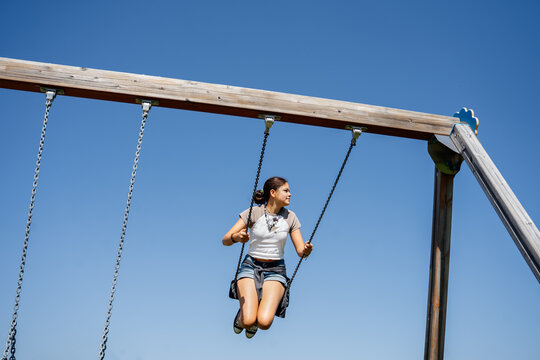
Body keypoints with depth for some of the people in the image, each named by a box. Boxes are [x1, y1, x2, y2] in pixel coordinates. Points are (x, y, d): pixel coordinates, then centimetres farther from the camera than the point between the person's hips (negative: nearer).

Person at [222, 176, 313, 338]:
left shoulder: (290, 217, 1)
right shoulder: (254, 212, -7)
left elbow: (300, 251, 1)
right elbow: (225, 240, -12)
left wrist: (306, 250, -24)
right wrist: (237, 237, -36)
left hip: (275, 270, 1)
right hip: (250, 266, -1)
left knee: (264, 322, -23)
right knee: (248, 322, -21)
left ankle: (255, 321, 14)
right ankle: (243, 314, 16)